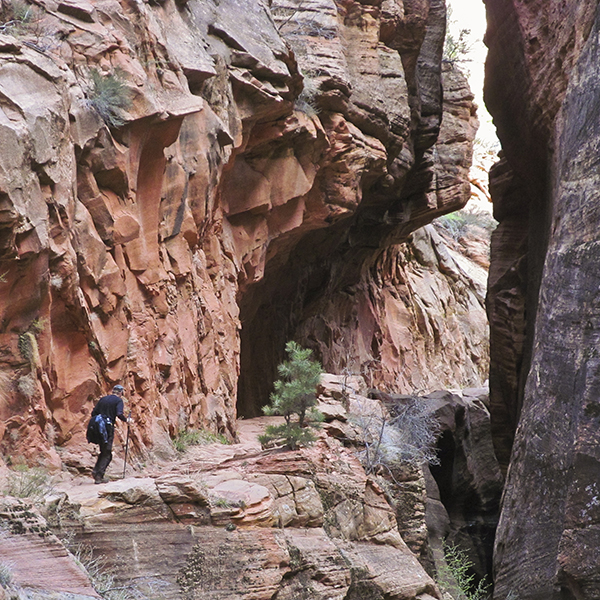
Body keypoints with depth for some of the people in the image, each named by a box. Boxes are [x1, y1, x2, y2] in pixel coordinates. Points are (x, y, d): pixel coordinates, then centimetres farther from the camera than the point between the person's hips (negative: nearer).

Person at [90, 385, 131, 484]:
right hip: (108, 427, -6)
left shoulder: (103, 399, 16)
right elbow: (119, 414, -16)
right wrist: (126, 420, 0)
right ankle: (99, 476, -9)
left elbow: (93, 413, 12)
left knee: (103, 451, 19)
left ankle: (96, 470, 4)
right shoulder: (118, 400, -1)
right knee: (107, 453, 0)